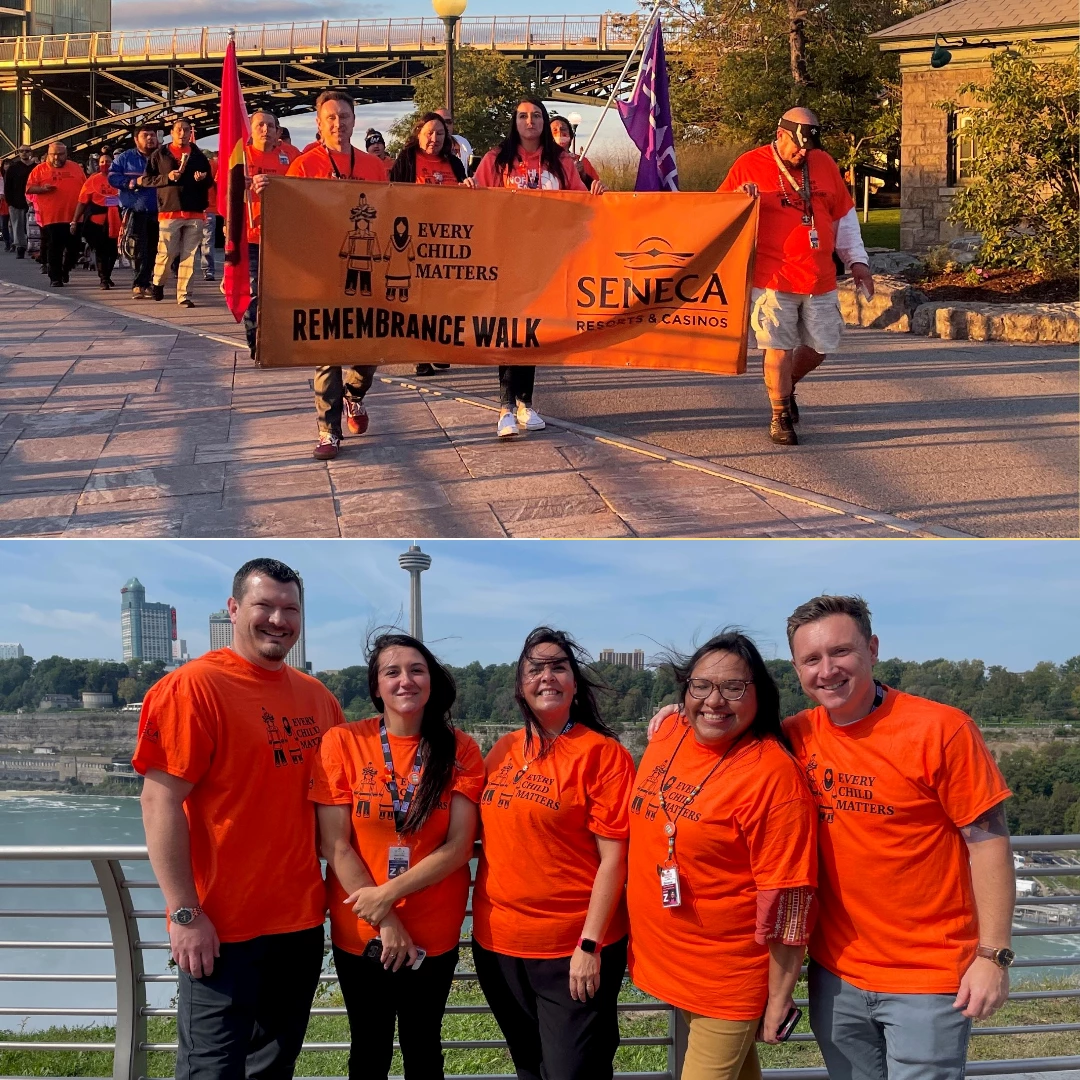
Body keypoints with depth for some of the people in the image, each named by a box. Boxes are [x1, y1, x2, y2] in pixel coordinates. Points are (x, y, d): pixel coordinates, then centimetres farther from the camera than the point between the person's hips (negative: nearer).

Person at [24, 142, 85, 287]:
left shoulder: (75, 168, 12)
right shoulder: (40, 169, 5)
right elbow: (29, 188, 2)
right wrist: (43, 189, -16)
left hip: (74, 216, 3)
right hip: (51, 218, -3)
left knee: (73, 248, 8)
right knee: (54, 249, -3)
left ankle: (65, 270, 31)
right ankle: (55, 278, 3)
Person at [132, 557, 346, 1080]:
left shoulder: (318, 697, 8)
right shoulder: (192, 687, -11)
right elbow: (160, 802, -15)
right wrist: (184, 914, -18)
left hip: (302, 923, 6)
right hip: (220, 929, -6)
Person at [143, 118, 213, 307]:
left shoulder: (199, 156, 12)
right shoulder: (160, 155, 6)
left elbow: (210, 182, 18)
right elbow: (147, 179, 5)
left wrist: (203, 178, -5)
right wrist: (167, 177, -10)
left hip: (195, 212, 2)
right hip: (169, 211, -2)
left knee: (189, 256, 0)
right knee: (166, 253, -4)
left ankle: (184, 295, 4)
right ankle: (158, 283, 24)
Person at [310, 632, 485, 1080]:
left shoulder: (460, 750, -3)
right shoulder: (343, 742, -7)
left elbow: (459, 846, -9)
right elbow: (333, 844, -9)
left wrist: (389, 894, -19)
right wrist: (383, 922, -13)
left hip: (434, 935, 1)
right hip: (359, 932, 0)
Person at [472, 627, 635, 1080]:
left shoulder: (603, 753, -10)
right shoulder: (503, 751, 7)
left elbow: (614, 857, -13)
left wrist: (590, 945, -17)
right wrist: (483, 924, 8)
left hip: (572, 949, -6)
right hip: (497, 943, 6)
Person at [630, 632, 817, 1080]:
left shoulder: (773, 775, -23)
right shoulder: (667, 733, -2)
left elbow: (787, 899, -20)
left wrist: (779, 999, -17)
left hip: (730, 980, -7)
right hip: (663, 956, 7)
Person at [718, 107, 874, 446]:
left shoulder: (824, 163, 10)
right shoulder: (749, 165, -1)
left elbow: (844, 215, 17)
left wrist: (857, 260, 12)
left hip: (820, 280, 4)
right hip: (773, 279, -4)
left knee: (821, 346, 10)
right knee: (779, 348, -4)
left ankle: (787, 386, 37)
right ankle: (780, 416, 11)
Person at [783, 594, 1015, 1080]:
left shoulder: (941, 729, -13)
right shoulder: (796, 736, 0)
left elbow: (987, 841, -11)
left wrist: (993, 956, -13)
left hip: (929, 982, -4)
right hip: (835, 975, 5)